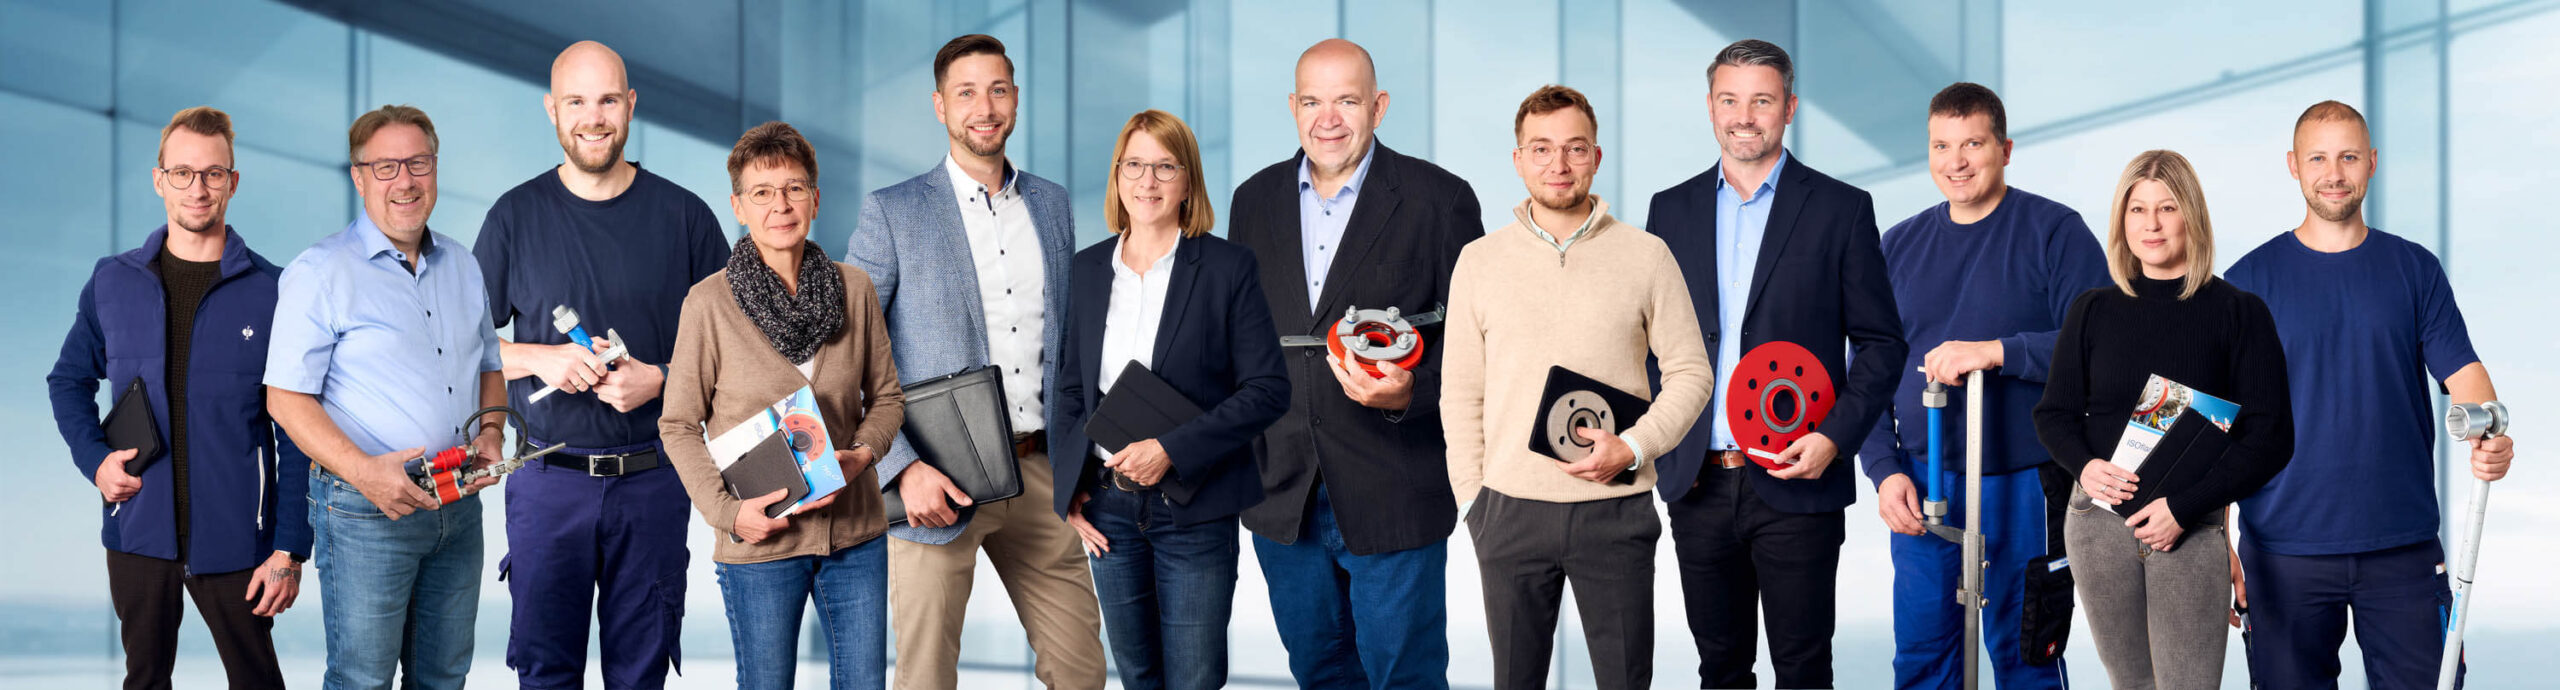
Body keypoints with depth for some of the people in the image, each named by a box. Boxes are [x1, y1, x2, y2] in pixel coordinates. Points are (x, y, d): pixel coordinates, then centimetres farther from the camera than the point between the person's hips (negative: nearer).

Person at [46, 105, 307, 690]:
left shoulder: (271, 292, -4)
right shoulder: (113, 282, 4)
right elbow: (70, 379, 18)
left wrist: (290, 549, -9)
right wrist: (94, 459, -1)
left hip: (234, 540, -2)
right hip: (138, 532, 3)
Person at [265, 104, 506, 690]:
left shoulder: (463, 267, 13)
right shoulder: (319, 273, -8)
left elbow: (488, 368, 23)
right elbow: (285, 399, -11)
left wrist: (490, 434, 2)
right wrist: (362, 471, -22)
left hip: (458, 509, 6)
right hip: (366, 511, -6)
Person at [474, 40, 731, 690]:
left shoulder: (684, 216, 3)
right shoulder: (516, 215, 4)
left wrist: (660, 379, -10)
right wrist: (541, 359, -10)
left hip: (653, 481, 0)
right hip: (548, 481, 0)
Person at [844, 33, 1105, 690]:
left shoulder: (1052, 204, 12)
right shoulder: (893, 212, -2)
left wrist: (1080, 463, 11)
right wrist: (904, 469, -16)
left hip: (1039, 474, 4)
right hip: (936, 486, -4)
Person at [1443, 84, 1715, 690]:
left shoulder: (1645, 256, 3)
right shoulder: (1479, 261, 6)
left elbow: (1689, 373, 5)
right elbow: (1461, 395, 9)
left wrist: (1633, 447, -10)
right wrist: (1473, 497, 3)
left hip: (1616, 509, -1)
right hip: (1511, 513, 1)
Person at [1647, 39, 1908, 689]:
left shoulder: (1841, 209, 2)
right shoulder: (1672, 210, 11)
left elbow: (1881, 342, 1)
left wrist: (1835, 437, -12)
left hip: (1796, 483, -3)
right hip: (1699, 484, 3)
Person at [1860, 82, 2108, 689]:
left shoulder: (2055, 232, -3)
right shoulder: (1900, 245, 11)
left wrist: (1996, 352, -22)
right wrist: (1885, 469, 0)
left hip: (2022, 485, -4)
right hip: (1919, 486, 4)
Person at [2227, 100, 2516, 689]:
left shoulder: (2415, 270, 8)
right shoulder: (2249, 280, 3)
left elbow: (2462, 370, 2)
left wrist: (2489, 438, -22)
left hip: (2404, 547, 1)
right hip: (2285, 550, -1)